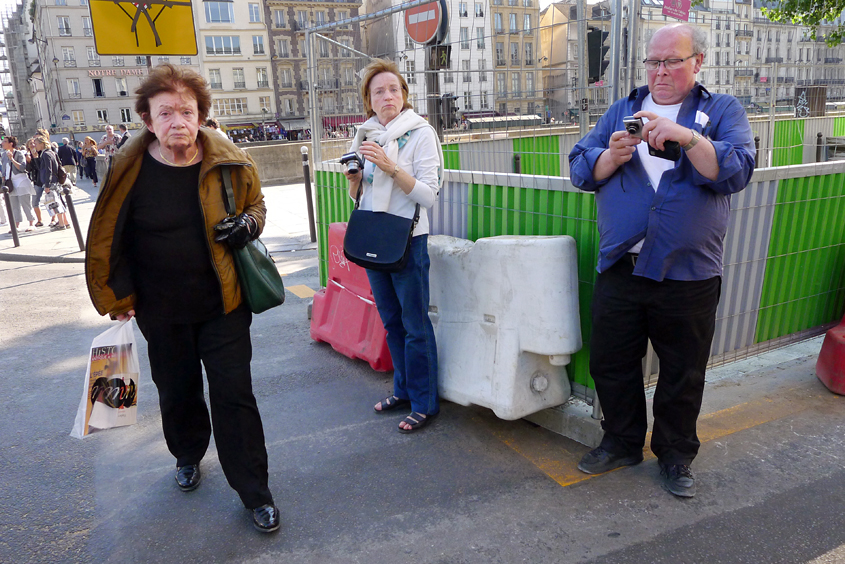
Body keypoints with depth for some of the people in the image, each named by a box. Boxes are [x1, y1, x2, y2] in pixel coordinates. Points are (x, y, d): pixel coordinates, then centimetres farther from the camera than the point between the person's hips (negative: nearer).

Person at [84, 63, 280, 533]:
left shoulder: (230, 163, -9)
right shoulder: (129, 171, -10)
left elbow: (256, 201, 11)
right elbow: (108, 239, 1)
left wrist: (249, 224, -13)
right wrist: (119, 297, 3)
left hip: (224, 304, -1)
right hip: (162, 310, 1)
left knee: (234, 394, 0)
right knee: (177, 391, 19)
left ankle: (256, 492, 15)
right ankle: (188, 454, 50)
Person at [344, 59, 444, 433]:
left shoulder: (420, 133, -8)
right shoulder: (364, 135, 9)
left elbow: (429, 194, -16)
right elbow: (357, 193, 15)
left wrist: (390, 167, -24)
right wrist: (353, 176, -6)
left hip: (408, 238, -6)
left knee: (415, 324, 0)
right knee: (390, 320, 16)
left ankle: (424, 402, 14)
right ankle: (403, 388, 32)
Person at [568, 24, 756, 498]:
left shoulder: (723, 111, 5)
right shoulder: (620, 111, 13)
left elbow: (737, 170, -11)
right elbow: (580, 169, 4)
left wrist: (686, 137, -23)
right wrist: (612, 156, -15)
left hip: (689, 276, -2)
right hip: (620, 268, 3)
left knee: (683, 375, 11)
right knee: (610, 364, 12)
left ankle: (676, 454, 32)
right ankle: (622, 443, 33)